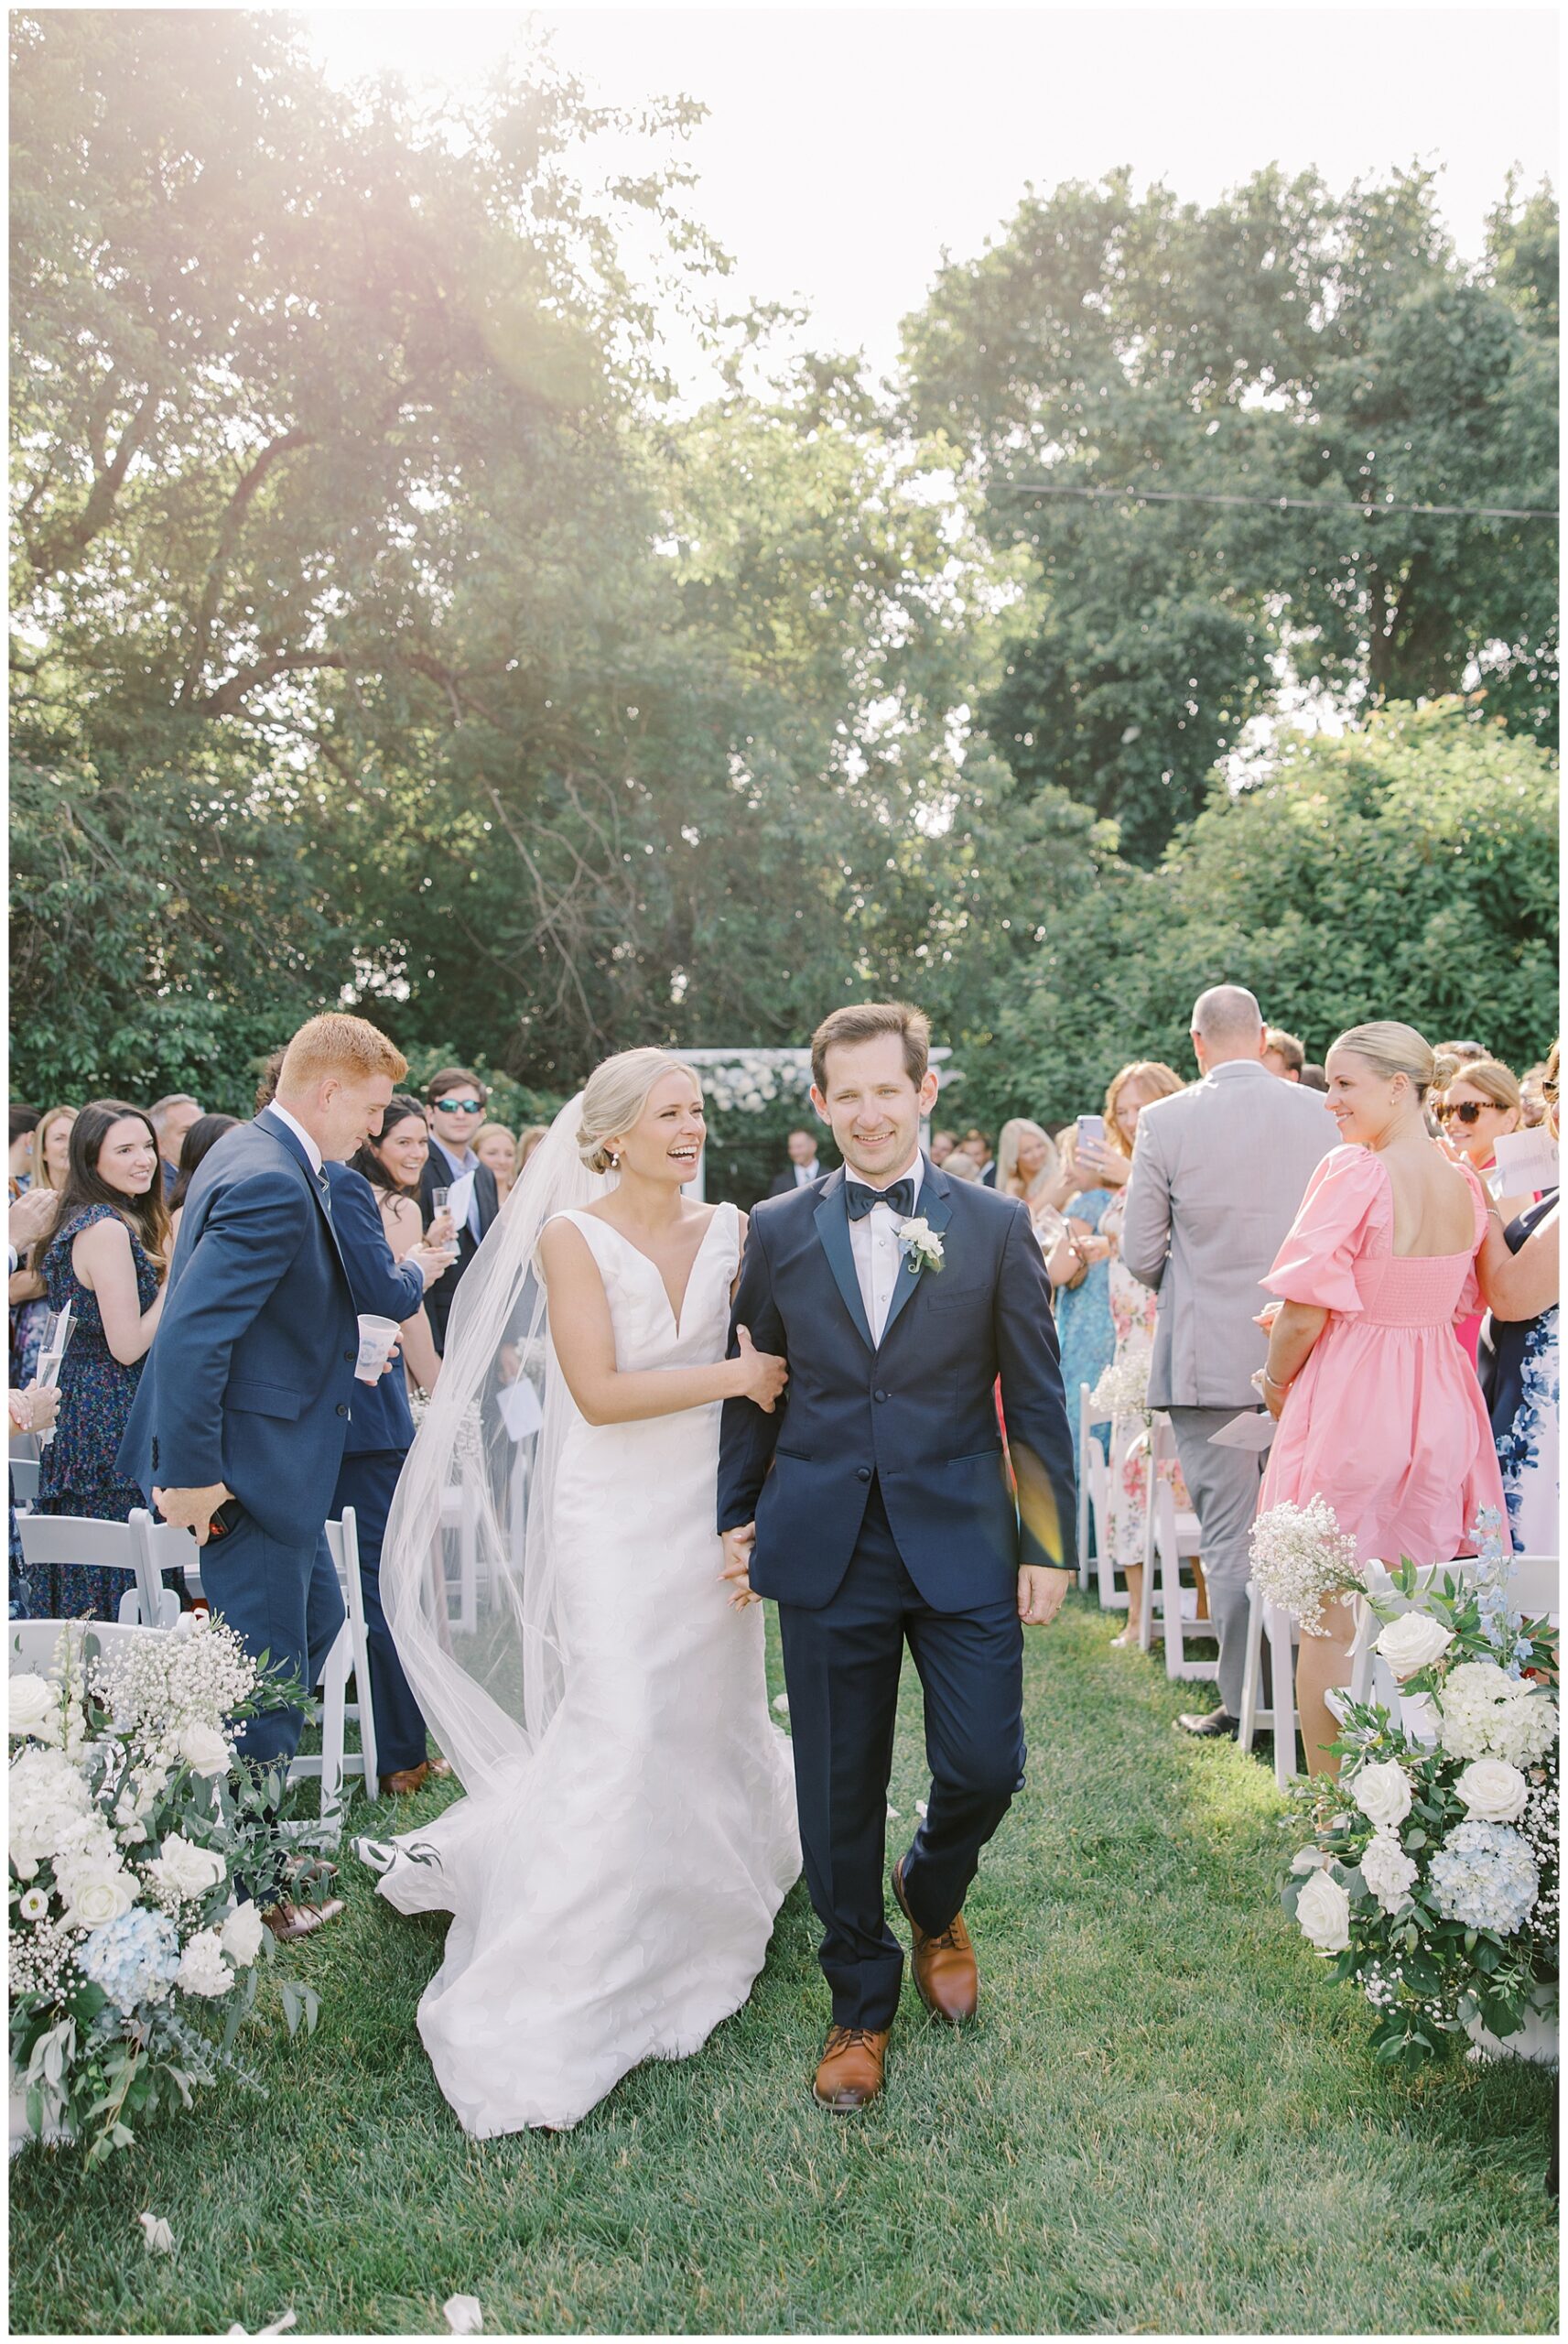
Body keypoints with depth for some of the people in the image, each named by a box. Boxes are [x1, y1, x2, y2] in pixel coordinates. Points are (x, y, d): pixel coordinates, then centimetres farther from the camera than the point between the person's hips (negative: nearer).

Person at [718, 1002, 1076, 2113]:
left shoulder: (996, 1226, 0)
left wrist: (1050, 1544, -1)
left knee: (984, 1768, 0)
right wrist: (737, 1518, 8)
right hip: (826, 1557, 1)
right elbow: (750, 1390, 10)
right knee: (839, 1797, 9)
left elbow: (1037, 1398, 1)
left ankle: (933, 1897, 35)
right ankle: (862, 2003, 31)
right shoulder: (778, 1230, 4)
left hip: (964, 1543, -1)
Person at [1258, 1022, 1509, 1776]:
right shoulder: (1466, 1185, 4)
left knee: (1329, 1623, 6)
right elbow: (1457, 1304, 13)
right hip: (1437, 1412, 7)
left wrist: (1276, 1385, -1)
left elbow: (1306, 1311, -18)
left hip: (1348, 1404, -6)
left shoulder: (1354, 1173, -17)